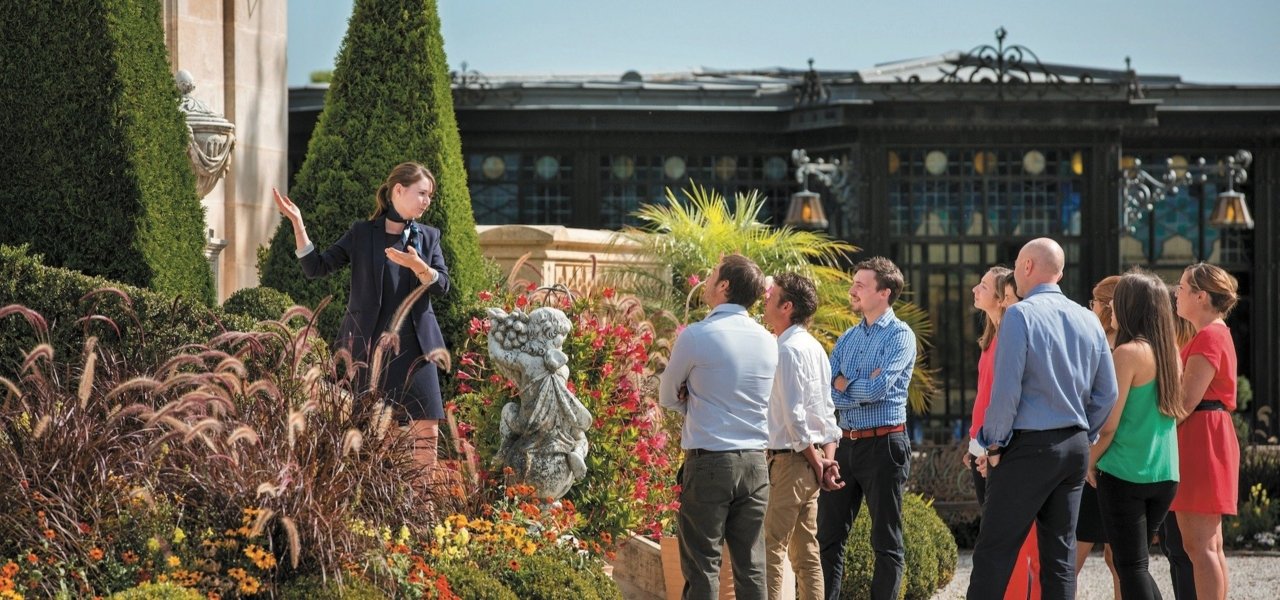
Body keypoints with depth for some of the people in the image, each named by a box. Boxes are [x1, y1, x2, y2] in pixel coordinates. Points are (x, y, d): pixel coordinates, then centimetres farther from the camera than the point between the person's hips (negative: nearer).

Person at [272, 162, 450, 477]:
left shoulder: (429, 236, 10)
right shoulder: (362, 233, 3)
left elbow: (442, 285, 0)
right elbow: (316, 267, 0)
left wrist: (417, 265, -20)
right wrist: (297, 223, -10)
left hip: (414, 347, 2)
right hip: (368, 345, -2)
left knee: (427, 432, -4)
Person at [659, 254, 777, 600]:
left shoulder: (696, 337, -8)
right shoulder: (768, 342, 8)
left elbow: (668, 397, 4)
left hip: (708, 462, -5)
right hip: (755, 463, 5)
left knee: (703, 566, -2)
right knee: (752, 567, 6)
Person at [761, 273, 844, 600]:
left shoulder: (787, 350, -15)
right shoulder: (814, 347, 14)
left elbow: (793, 414, -19)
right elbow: (828, 410, 14)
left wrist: (815, 459, -11)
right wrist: (827, 457, 8)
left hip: (789, 460, -10)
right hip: (811, 461, 10)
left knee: (771, 548, -9)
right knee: (806, 551, 12)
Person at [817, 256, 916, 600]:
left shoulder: (900, 336, -7)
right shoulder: (848, 338, 13)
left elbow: (877, 389, -19)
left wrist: (844, 384, -3)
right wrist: (862, 389, -12)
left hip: (883, 444, -7)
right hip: (845, 442, 7)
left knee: (886, 542, 2)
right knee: (828, 535, 8)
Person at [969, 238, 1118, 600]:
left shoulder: (1020, 315, -10)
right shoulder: (1089, 321, 10)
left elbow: (1006, 389, -15)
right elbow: (1107, 394, 10)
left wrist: (994, 445, -5)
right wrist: (1083, 438, 18)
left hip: (1029, 446, -6)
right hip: (1075, 448, 7)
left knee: (994, 553, -5)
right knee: (1061, 551, 9)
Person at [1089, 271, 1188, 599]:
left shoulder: (1128, 352, -14)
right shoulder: (1169, 351, 8)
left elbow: (1109, 424, -15)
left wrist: (1090, 461, 1)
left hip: (1124, 474, -7)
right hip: (1165, 475, 7)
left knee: (1131, 567, -3)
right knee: (1136, 563, 17)